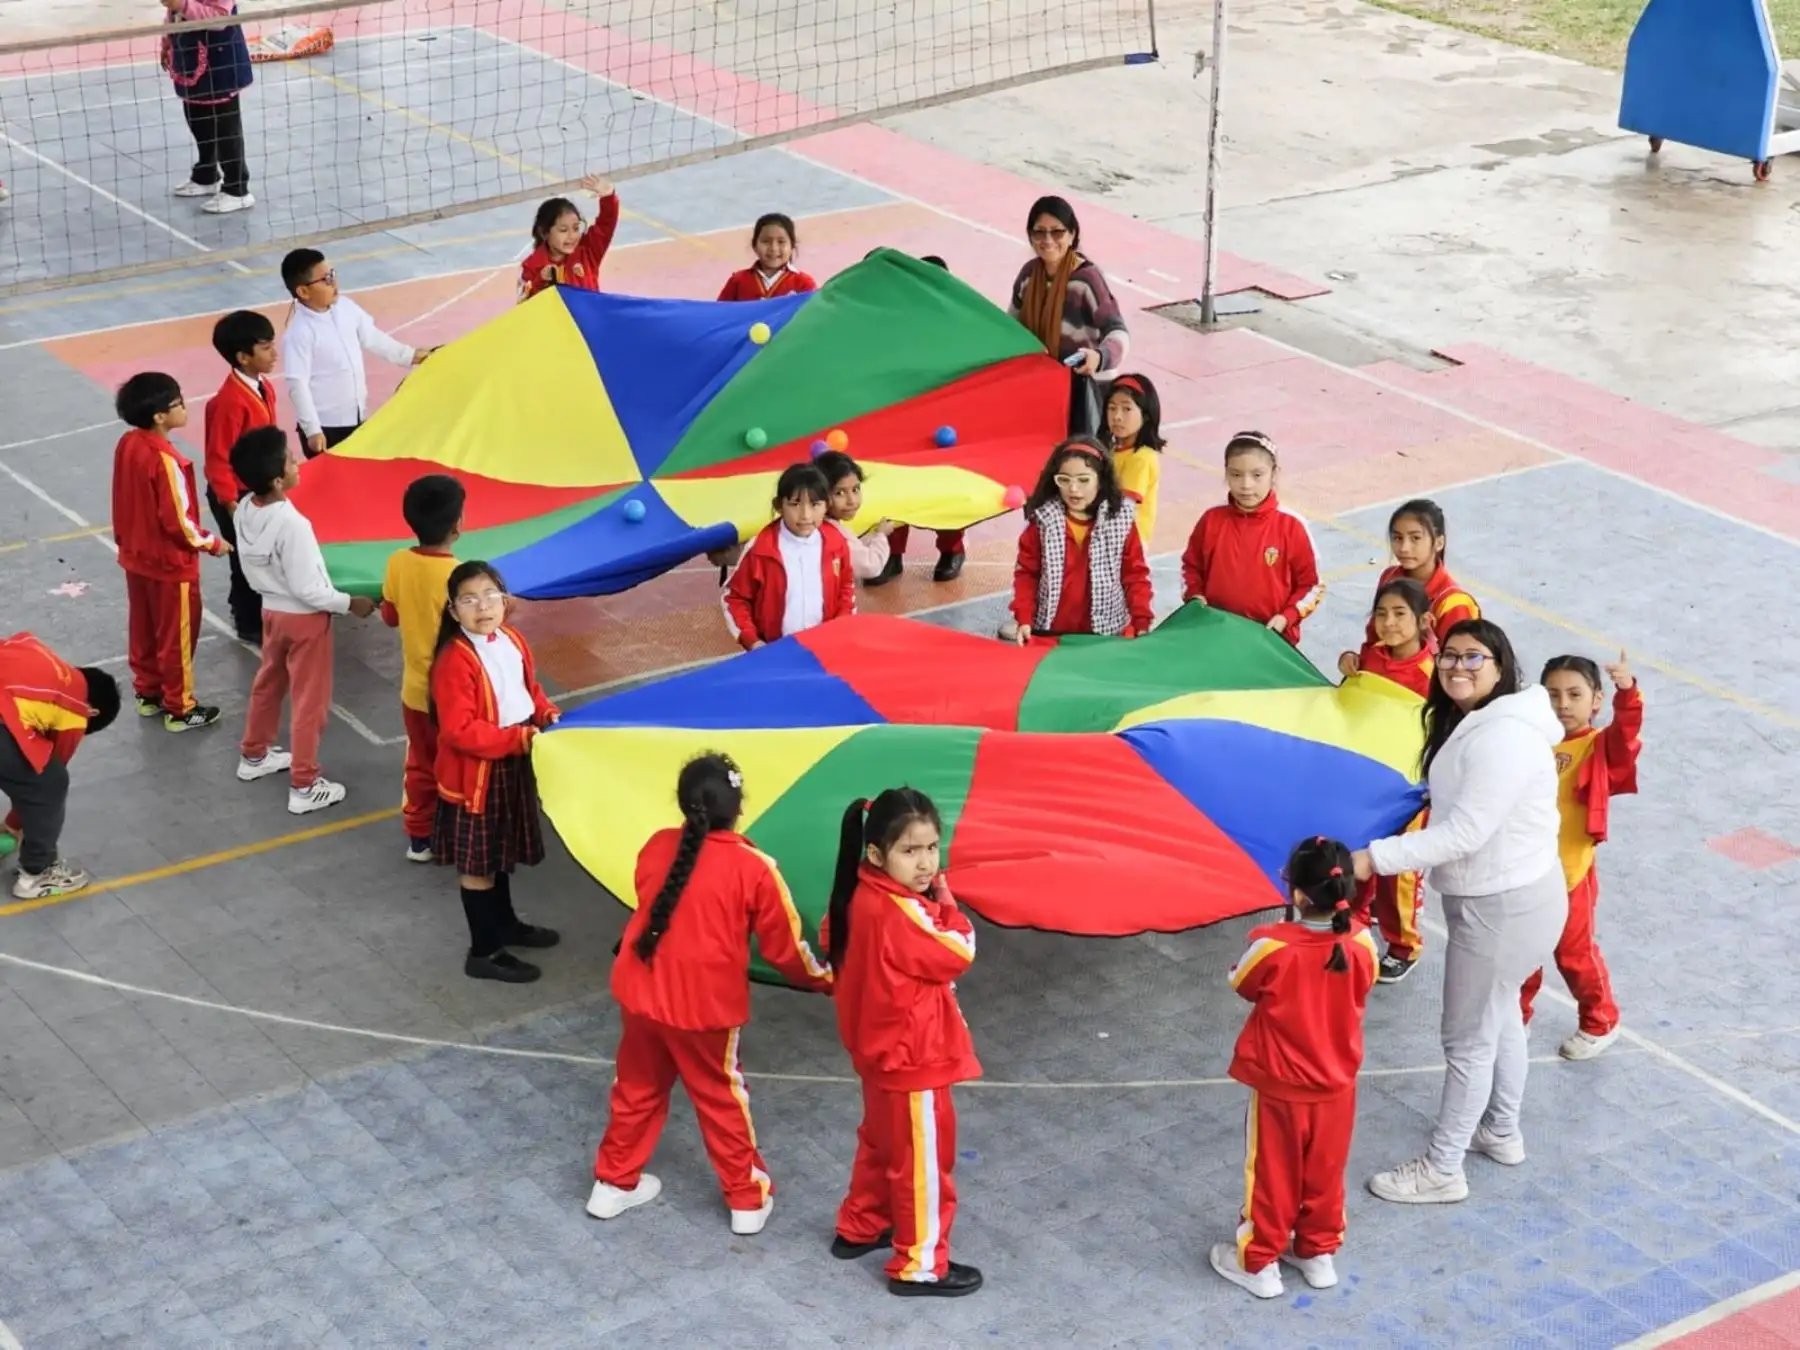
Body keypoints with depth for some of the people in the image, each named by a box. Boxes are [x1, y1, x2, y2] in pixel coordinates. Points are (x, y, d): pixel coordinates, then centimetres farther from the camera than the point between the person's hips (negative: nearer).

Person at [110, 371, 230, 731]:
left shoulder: (127, 445, -5)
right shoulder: (166, 461, -29)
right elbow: (178, 521, -24)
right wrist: (211, 544, -9)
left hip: (136, 557, 8)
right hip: (170, 564, -8)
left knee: (143, 630, 22)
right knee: (176, 637, 8)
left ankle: (148, 693, 38)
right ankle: (179, 709, 19)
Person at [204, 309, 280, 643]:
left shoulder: (264, 387, 0)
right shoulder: (231, 401, -28)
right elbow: (218, 459, -24)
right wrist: (231, 503, -21)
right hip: (238, 495, -8)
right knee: (247, 558, 7)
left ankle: (249, 612, 39)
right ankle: (250, 625, 23)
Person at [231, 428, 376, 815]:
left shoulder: (245, 511, -9)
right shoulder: (291, 524, -32)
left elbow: (252, 572, 5)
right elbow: (307, 590, -25)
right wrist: (349, 603, -13)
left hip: (271, 609, 8)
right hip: (304, 618, -7)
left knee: (268, 684, 27)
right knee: (310, 701, 6)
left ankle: (254, 755, 45)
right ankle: (303, 786, 14)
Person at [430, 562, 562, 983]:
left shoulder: (512, 640, 1)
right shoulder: (455, 660, -24)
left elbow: (529, 688, 17)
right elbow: (460, 730, -27)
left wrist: (547, 713, -3)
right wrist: (518, 739, -28)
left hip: (514, 766, 8)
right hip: (475, 774, -8)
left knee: (501, 852, 25)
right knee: (477, 864, 3)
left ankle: (504, 923, 42)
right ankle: (484, 952, 12)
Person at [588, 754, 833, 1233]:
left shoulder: (657, 847, -4)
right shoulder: (754, 868, -16)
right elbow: (783, 944, -7)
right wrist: (822, 978, 12)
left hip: (642, 992, 4)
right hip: (707, 1004, -3)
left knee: (637, 1088, 22)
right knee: (721, 1098, 15)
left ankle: (614, 1183, 34)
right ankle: (748, 1199, 26)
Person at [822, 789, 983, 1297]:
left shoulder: (863, 898, -4)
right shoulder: (897, 914, -32)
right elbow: (958, 954, -23)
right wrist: (946, 901, -9)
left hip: (882, 1050, 10)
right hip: (913, 1058, -10)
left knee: (882, 1143, 28)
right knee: (923, 1161, 5)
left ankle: (859, 1229, 43)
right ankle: (920, 1265, 17)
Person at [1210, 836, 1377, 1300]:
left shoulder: (1272, 946, -27)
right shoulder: (1361, 943, -17)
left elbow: (1242, 985, -7)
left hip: (1279, 1087, -3)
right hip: (1337, 1084, 3)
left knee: (1272, 1174, 14)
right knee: (1324, 1172, 21)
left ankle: (1258, 1263, 28)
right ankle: (1318, 1253, 37)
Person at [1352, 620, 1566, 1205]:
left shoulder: (1500, 739, -28)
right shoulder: (1473, 723, 5)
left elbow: (1464, 833, -32)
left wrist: (1375, 858, -33)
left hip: (1502, 909, -11)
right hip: (1502, 896, 11)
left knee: (1468, 1041, 2)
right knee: (1500, 1017, 26)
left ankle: (1441, 1171, 14)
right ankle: (1502, 1132, 45)